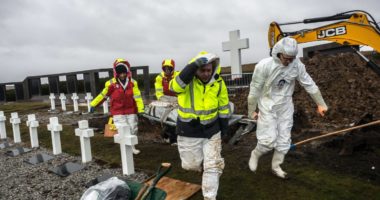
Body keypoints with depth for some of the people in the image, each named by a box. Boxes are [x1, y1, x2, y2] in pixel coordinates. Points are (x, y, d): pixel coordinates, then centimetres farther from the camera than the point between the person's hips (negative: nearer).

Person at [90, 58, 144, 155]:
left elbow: (137, 97, -9)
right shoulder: (111, 84, -8)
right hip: (118, 112, -2)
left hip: (131, 111, 3)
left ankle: (132, 147, 34)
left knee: (133, 129, 13)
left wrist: (141, 110, -17)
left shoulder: (132, 83, -5)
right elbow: (103, 95, 4)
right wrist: (93, 104, 8)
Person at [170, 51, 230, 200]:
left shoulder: (218, 83, -7)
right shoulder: (186, 79, -17)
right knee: (190, 165, 13)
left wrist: (224, 126, 9)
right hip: (189, 130, -1)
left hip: (211, 130, 2)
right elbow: (175, 86, -42)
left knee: (213, 165, 5)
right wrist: (194, 65, -48)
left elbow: (223, 107, 5)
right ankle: (197, 162, 50)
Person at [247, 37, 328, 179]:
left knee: (284, 140, 9)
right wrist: (251, 111, -5)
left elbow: (309, 84, 3)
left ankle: (276, 166, 29)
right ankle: (255, 154, 23)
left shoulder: (297, 65, -10)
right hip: (268, 107, -4)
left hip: (286, 107, 4)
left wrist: (320, 103, 9)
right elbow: (255, 89, -12)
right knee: (269, 139, -7)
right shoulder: (264, 66, -22)